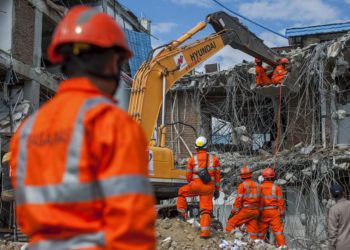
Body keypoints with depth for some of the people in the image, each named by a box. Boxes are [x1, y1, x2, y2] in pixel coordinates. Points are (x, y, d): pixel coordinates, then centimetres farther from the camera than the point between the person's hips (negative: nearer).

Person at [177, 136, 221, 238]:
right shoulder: (214, 158, 9)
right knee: (206, 210, 5)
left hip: (196, 185, -1)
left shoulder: (192, 159, 6)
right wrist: (217, 190, 17)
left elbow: (188, 176, 11)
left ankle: (182, 213, 22)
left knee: (182, 192, 26)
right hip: (209, 187, 2)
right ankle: (205, 231, -2)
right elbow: (217, 175, 10)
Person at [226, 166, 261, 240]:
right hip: (255, 211, 6)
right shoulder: (257, 185, 12)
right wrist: (258, 210, 21)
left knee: (231, 222, 2)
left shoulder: (242, 185, -6)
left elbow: (238, 200, -9)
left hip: (245, 210, -6)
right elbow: (260, 199, 14)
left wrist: (233, 212, -4)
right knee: (253, 229, 10)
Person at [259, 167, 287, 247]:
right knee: (278, 230, -2)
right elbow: (280, 202, -1)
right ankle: (282, 245, -6)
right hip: (274, 212, -1)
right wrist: (282, 213, 7)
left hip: (263, 213, 2)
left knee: (261, 230, 10)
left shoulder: (260, 188, -3)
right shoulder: (276, 188, -4)